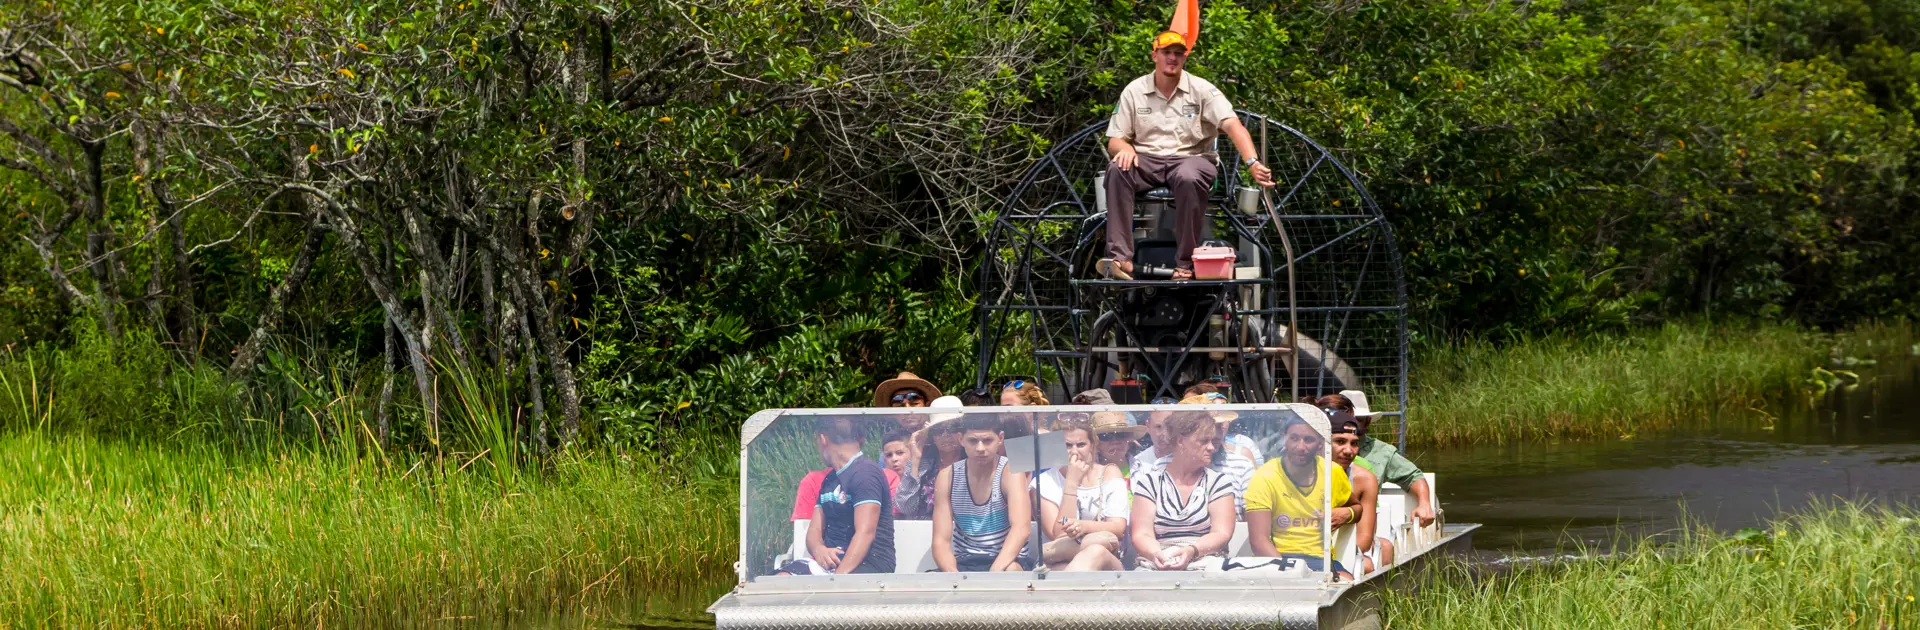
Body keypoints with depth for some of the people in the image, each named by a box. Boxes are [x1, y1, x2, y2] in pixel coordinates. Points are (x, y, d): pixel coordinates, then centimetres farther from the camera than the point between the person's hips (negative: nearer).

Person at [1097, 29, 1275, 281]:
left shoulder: (1201, 90, 1)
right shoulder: (1134, 91, 8)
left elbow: (1232, 125, -13)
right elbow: (1114, 141, 9)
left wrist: (1252, 163, -31)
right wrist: (1124, 148, -19)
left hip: (1191, 158, -2)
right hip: (1147, 160, 2)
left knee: (1189, 179, -39)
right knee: (1117, 170, -32)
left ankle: (1185, 264, -31)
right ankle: (1120, 257, -37)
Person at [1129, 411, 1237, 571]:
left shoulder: (1219, 482, 12)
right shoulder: (1149, 481, 10)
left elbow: (1221, 533, 0)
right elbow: (1142, 535, 0)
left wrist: (1190, 551, -22)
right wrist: (1158, 555, -24)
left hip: (1205, 563, 1)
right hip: (1157, 567, -1)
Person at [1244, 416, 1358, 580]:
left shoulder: (1332, 473, 8)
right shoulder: (1265, 478, -5)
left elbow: (1358, 508, 30)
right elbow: (1259, 540, -11)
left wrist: (1347, 513, 4)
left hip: (1321, 560, 4)